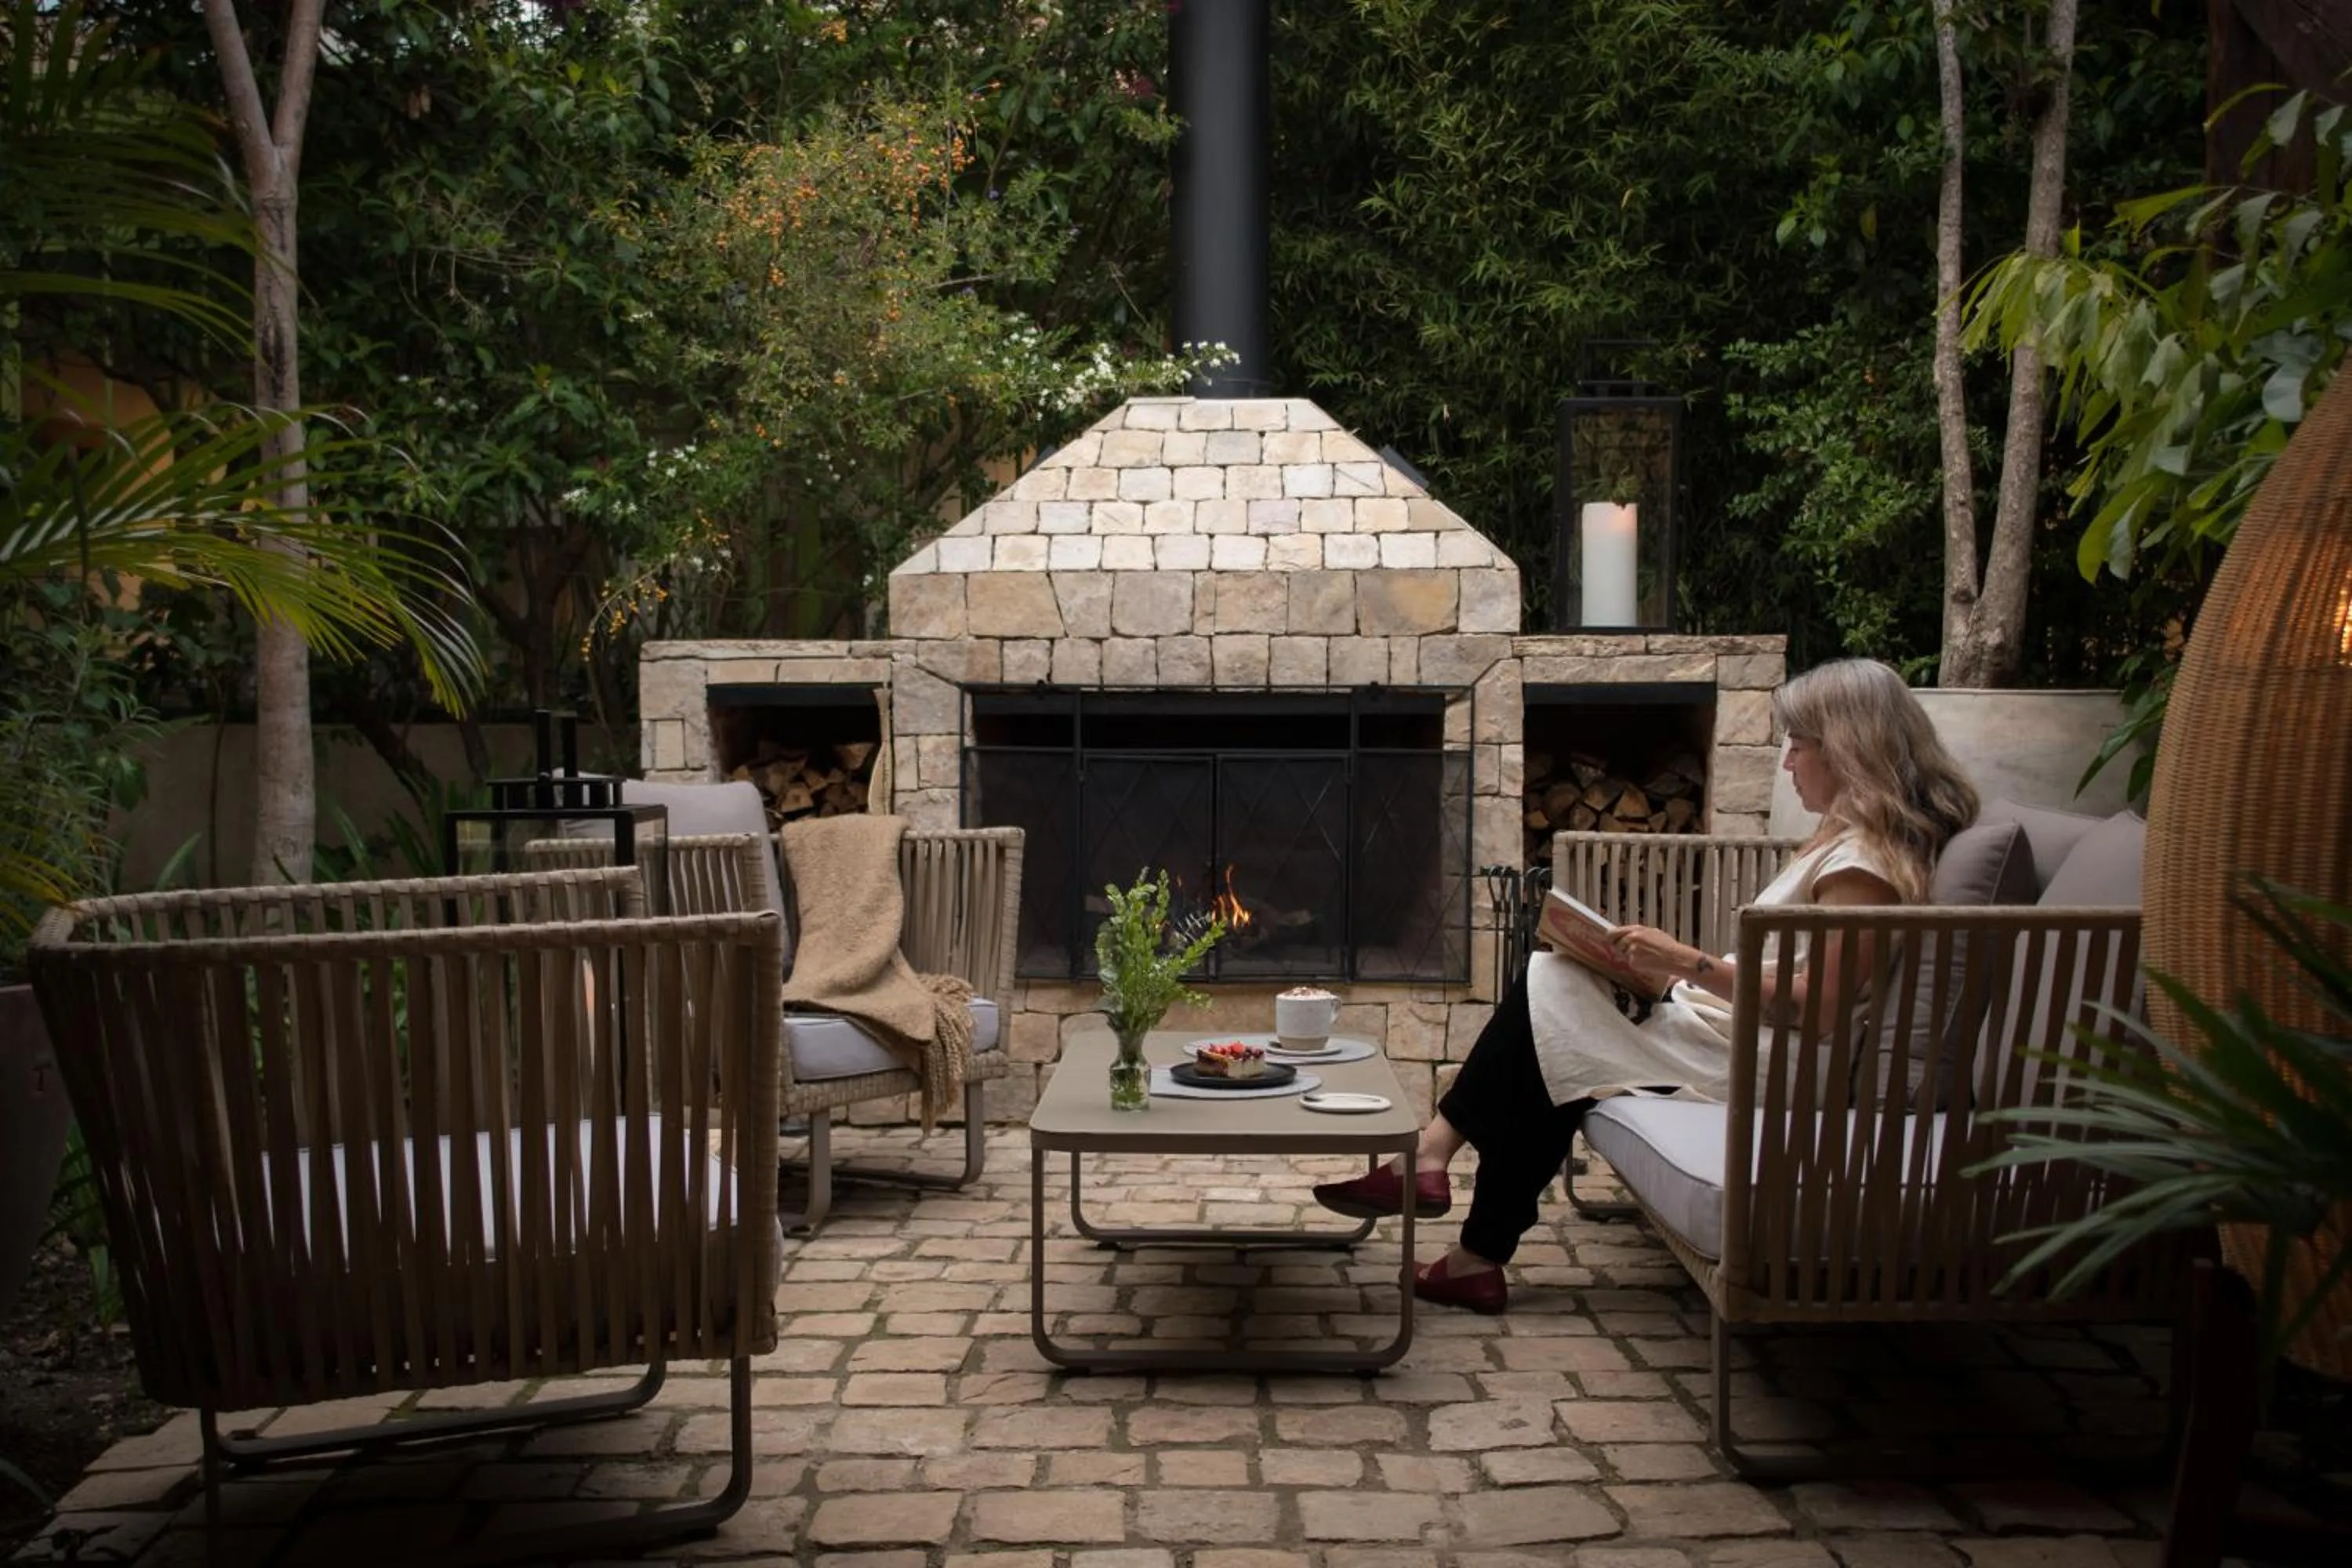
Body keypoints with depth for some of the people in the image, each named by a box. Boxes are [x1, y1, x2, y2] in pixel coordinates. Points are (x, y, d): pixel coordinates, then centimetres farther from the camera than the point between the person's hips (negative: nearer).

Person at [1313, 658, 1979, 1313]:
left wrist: (1692, 964, -23)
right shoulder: (1847, 836, 16)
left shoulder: (1864, 857, -16)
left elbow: (1822, 1001, -24)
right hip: (1733, 1024, 9)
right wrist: (1683, 964, 5)